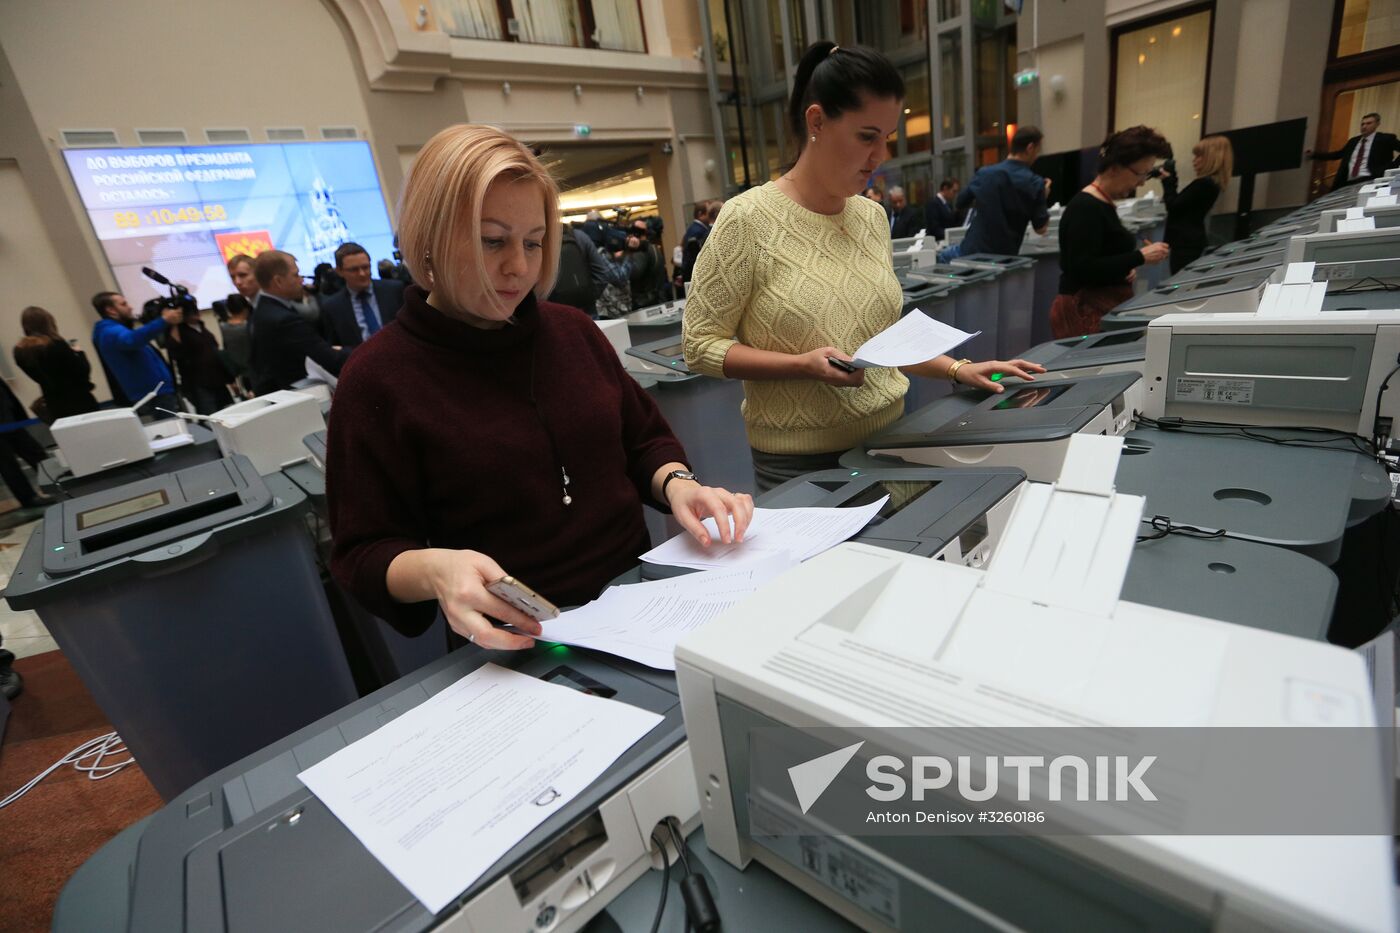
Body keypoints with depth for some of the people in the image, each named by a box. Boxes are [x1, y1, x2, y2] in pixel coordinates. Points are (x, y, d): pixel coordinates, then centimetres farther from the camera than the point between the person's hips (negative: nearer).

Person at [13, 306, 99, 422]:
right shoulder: (56, 345, -18)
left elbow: (38, 376, 13)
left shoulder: (20, 351, 3)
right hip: (77, 401, -6)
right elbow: (83, 370, -16)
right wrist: (78, 353, 1)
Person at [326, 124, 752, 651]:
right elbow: (364, 555, -2)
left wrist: (677, 484, -6)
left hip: (639, 597, 4)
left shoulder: (572, 330, 8)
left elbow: (644, 440, 16)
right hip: (514, 646, -3)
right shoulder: (378, 379, -4)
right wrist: (433, 569, -24)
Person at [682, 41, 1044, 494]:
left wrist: (957, 368, 4)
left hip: (887, 441, 6)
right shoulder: (748, 219, -13)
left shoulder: (873, 217, 5)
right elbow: (700, 345, -12)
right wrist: (803, 365, -23)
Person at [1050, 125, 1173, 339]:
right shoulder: (1086, 208, -16)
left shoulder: (1103, 204, 13)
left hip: (1108, 307, 10)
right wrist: (1140, 257, -18)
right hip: (1086, 312, -10)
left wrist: (1127, 266, 4)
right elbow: (1084, 268, -23)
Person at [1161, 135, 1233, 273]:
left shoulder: (1203, 184, -17)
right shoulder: (1212, 182, 15)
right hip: (1191, 240, 10)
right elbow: (1181, 203, 19)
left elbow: (1173, 206, -14)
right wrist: (1171, 179, 13)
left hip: (1186, 242, -10)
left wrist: (1168, 181, -2)